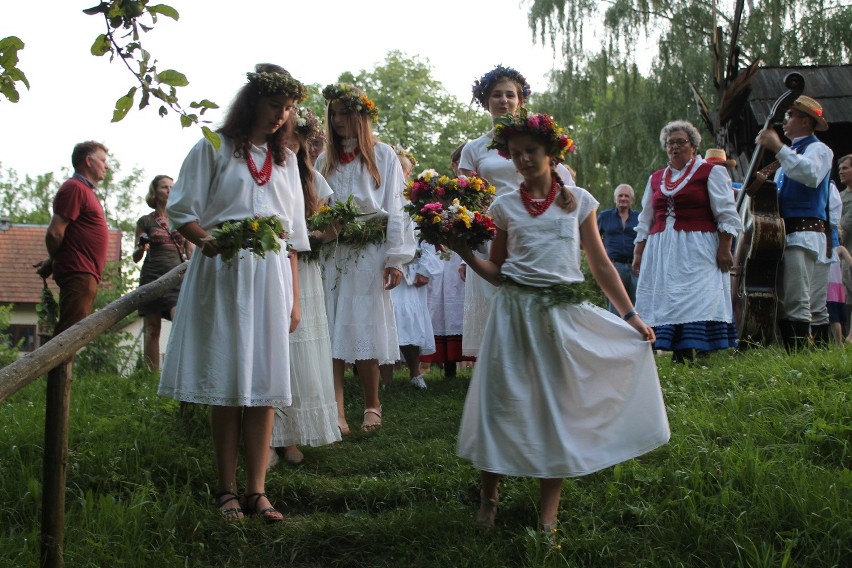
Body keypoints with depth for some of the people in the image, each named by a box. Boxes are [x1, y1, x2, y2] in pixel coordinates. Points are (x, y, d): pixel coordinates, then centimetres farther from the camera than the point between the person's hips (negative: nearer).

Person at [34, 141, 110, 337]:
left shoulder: (86, 190, 22)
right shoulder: (75, 187, -10)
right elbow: (55, 233, -16)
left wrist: (52, 262, 15)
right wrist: (52, 262, 0)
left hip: (87, 275, 10)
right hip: (79, 274, -10)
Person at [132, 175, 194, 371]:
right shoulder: (145, 221, 10)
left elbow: (191, 252, 17)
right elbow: (136, 257, 13)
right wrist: (141, 248, -9)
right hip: (153, 276, 0)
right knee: (152, 329, -1)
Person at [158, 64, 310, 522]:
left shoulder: (285, 159, 19)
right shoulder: (214, 148, 5)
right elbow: (180, 212, 0)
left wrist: (294, 296, 11)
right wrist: (208, 241, -21)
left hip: (271, 274, 4)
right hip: (222, 274, -4)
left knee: (264, 383, 0)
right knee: (225, 383, -1)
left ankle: (256, 490, 5)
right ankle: (226, 491, 7)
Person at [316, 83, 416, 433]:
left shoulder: (383, 155, 6)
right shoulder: (324, 160, 17)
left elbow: (395, 209, 0)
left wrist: (396, 258, -8)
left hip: (368, 253, -3)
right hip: (330, 253, 3)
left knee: (365, 329, -3)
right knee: (332, 330, -4)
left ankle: (372, 406, 11)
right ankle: (337, 412, -5)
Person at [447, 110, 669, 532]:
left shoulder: (578, 201, 6)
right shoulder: (504, 206, 7)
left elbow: (600, 265, 7)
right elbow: (496, 270, 9)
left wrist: (631, 316, 3)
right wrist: (466, 253, -9)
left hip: (563, 313, 0)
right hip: (514, 310, 0)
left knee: (558, 403, 3)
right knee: (505, 399, 0)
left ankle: (548, 515, 12)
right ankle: (489, 497, 18)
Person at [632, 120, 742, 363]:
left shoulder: (710, 172, 5)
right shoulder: (656, 178, 19)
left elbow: (727, 215, -1)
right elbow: (645, 222, 21)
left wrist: (724, 248, -10)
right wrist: (638, 253, 14)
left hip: (697, 250, -5)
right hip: (660, 250, 5)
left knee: (699, 300, -12)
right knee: (663, 299, -3)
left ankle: (698, 355, -12)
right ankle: (676, 355, -1)